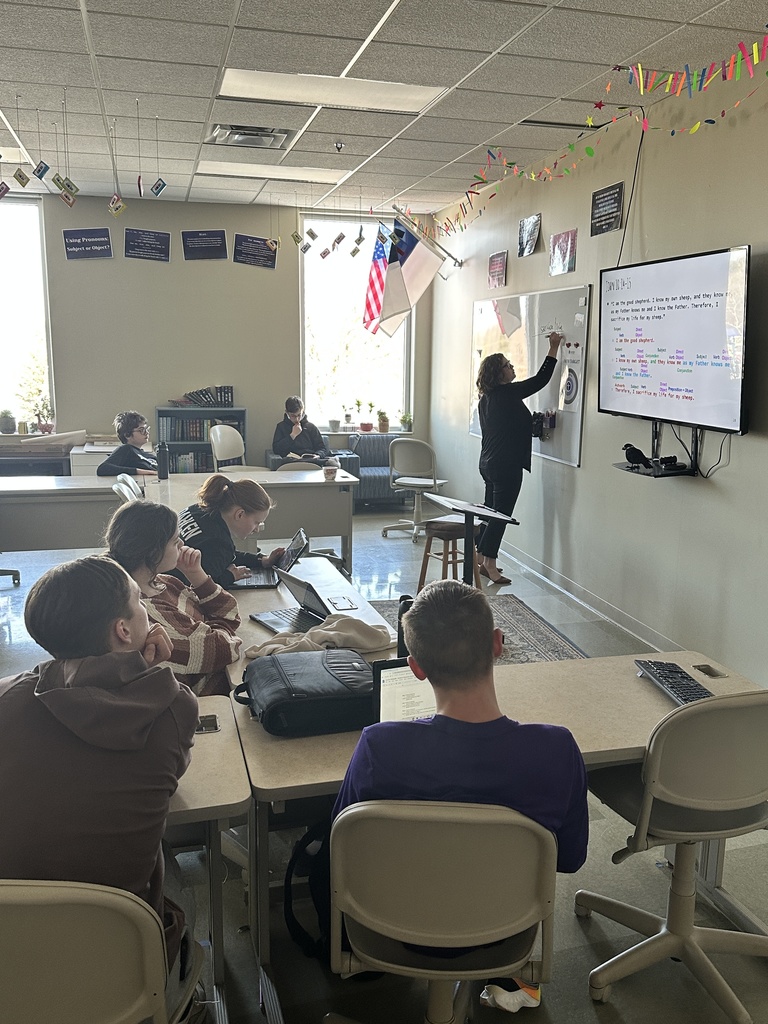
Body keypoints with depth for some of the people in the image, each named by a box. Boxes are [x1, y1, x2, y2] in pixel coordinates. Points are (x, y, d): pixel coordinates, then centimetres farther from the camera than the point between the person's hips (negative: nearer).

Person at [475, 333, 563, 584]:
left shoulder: (486, 398, 10)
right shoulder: (508, 393, -15)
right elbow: (541, 379, -9)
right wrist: (554, 348, -3)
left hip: (489, 463, 9)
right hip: (506, 466, -9)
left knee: (490, 512, 16)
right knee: (500, 514, -3)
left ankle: (482, 559, 23)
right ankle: (489, 564, 0)